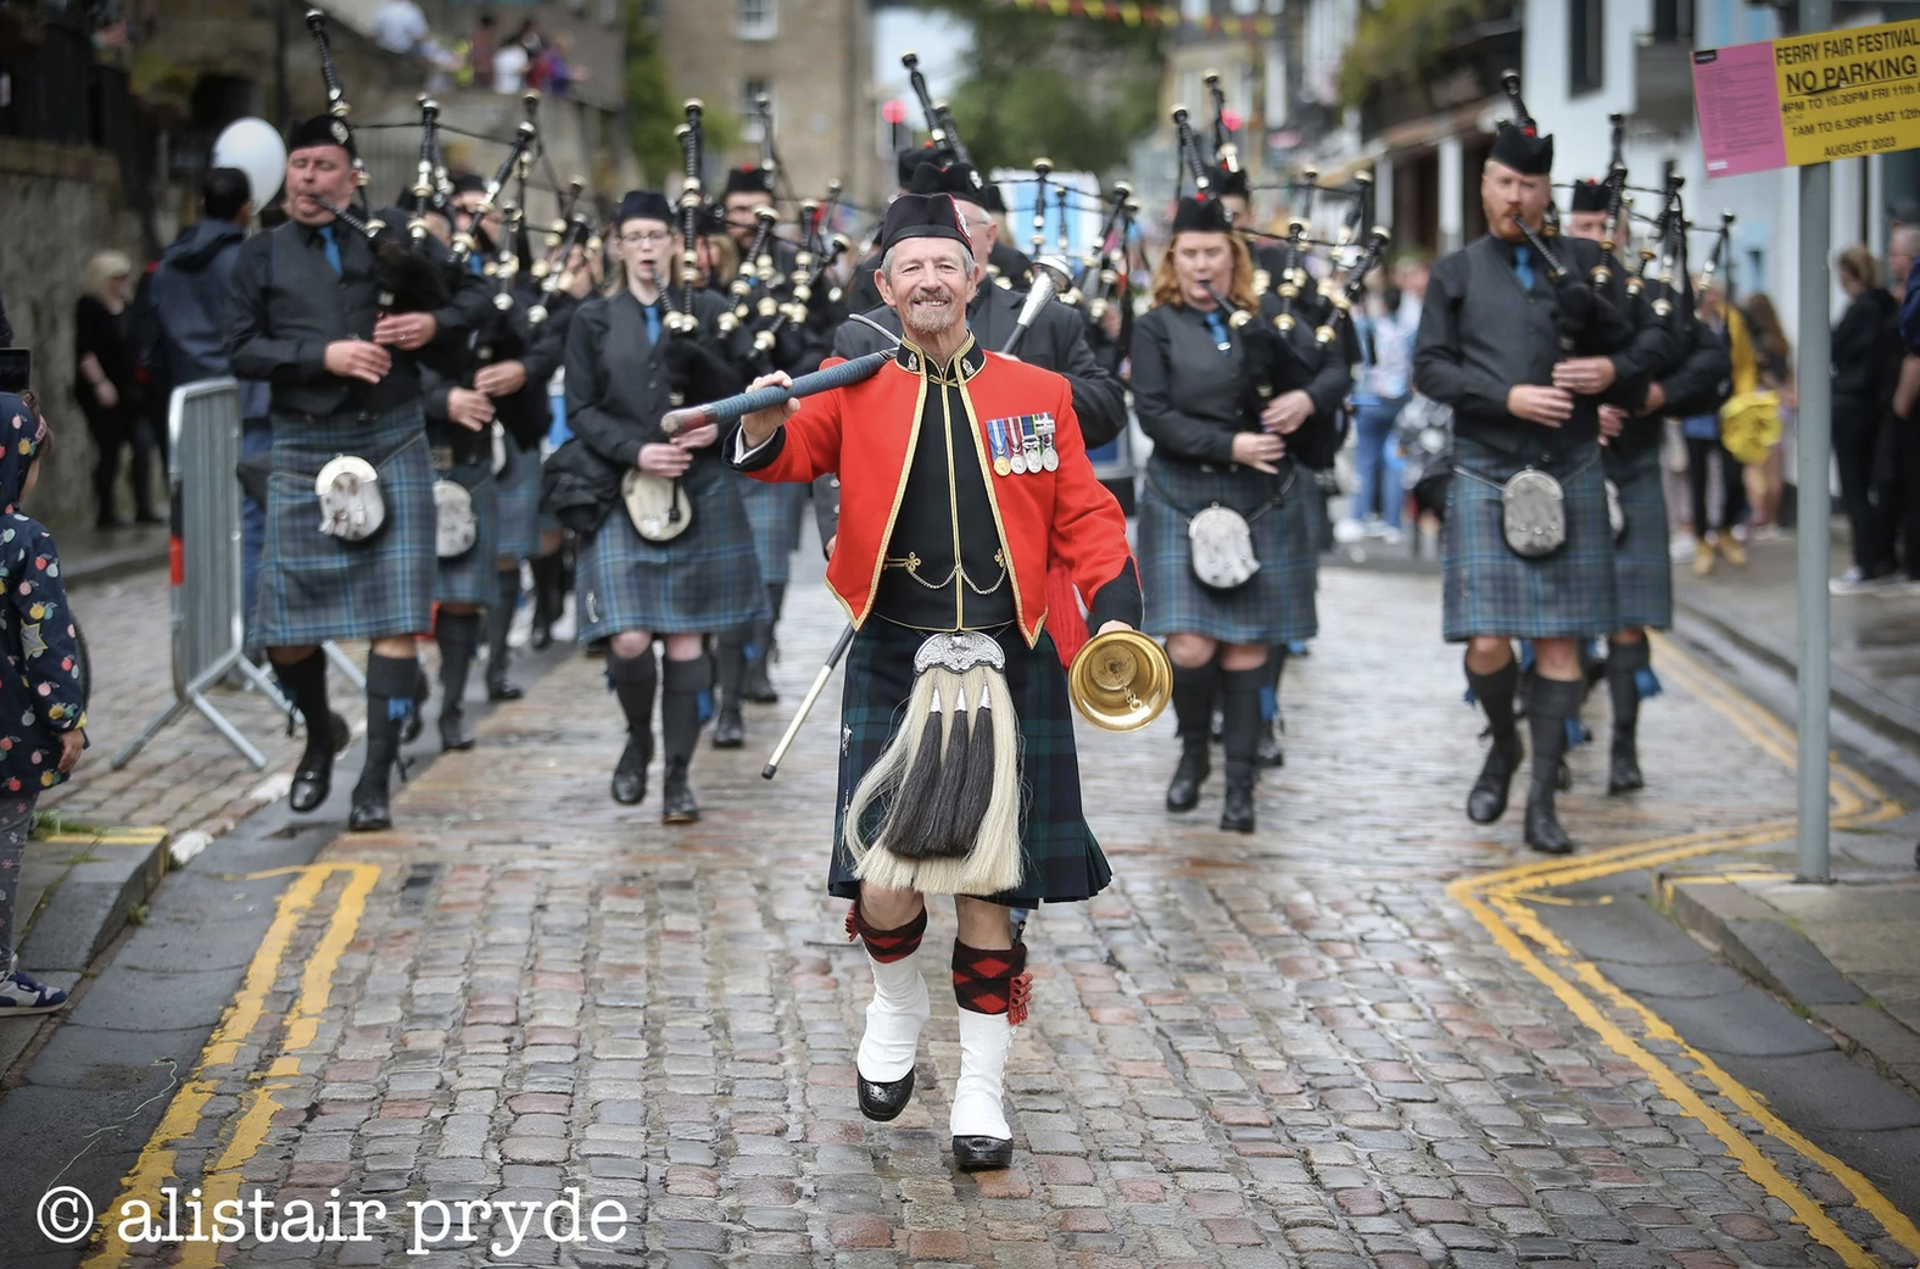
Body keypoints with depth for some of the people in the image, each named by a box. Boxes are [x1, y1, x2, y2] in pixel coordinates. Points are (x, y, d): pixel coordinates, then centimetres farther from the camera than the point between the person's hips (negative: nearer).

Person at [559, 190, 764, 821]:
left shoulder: (707, 311, 7)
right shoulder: (593, 320, 6)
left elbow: (742, 392, 10)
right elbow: (580, 409, 2)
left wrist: (719, 425, -11)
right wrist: (636, 451, -12)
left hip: (700, 491, 1)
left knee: (687, 636, 0)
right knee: (628, 638, -11)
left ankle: (678, 774, 7)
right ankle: (638, 739, 18)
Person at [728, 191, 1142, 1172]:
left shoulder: (1038, 394, 9)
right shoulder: (856, 393, 5)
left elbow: (1082, 515, 7)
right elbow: (794, 452, -11)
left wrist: (1114, 610, -9)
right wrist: (764, 429, -35)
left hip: (1008, 673, 1)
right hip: (893, 670, -1)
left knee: (985, 889, 2)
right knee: (884, 888, -7)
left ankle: (982, 1089, 17)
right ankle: (896, 1005, 27)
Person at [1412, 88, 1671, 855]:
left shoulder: (1583, 262, 10)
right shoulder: (1456, 274, 8)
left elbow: (1651, 342, 13)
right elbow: (1430, 367, 0)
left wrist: (1612, 370, -9)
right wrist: (1508, 397, -13)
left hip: (1570, 472, 1)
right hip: (1486, 471, -1)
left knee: (1560, 641, 0)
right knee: (1488, 642, -8)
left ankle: (1543, 798, 6)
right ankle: (1504, 744, 22)